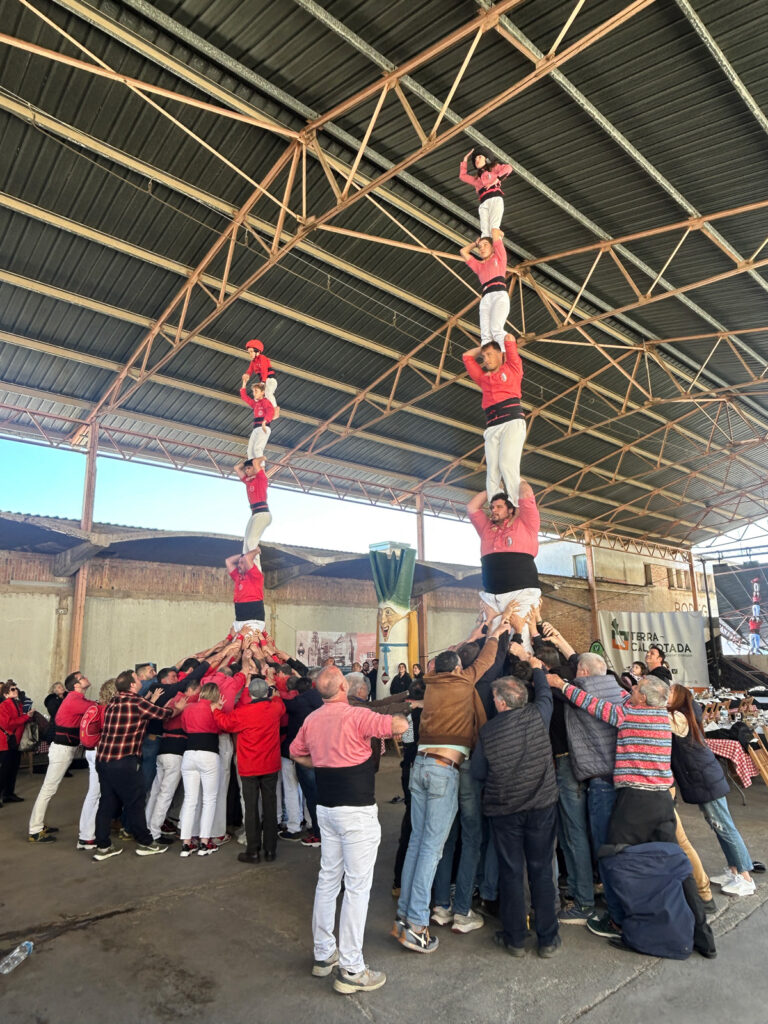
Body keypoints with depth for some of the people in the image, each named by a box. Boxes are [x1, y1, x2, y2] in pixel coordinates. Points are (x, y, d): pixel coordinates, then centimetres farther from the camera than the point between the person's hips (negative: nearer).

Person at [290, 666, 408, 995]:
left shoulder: (311, 719, 1)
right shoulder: (356, 715, -21)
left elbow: (296, 753, 17)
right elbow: (400, 725, -24)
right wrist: (393, 721, -2)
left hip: (326, 806, 8)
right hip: (357, 810, -7)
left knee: (328, 878, 19)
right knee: (357, 886, 3)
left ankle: (323, 954, 32)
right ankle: (350, 970, 10)